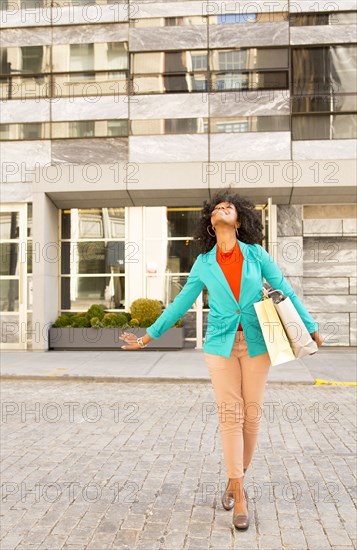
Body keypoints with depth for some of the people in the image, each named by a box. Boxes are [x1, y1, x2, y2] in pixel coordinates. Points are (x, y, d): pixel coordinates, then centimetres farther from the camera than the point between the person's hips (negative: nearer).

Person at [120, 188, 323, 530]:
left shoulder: (256, 254, 1)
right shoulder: (204, 262, 3)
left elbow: (285, 292, 5)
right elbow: (181, 303, 9)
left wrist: (311, 328, 4)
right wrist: (148, 336, 11)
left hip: (256, 344, 0)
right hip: (220, 345, 0)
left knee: (251, 415, 5)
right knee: (230, 415, -1)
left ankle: (235, 480, 27)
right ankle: (238, 493, 10)